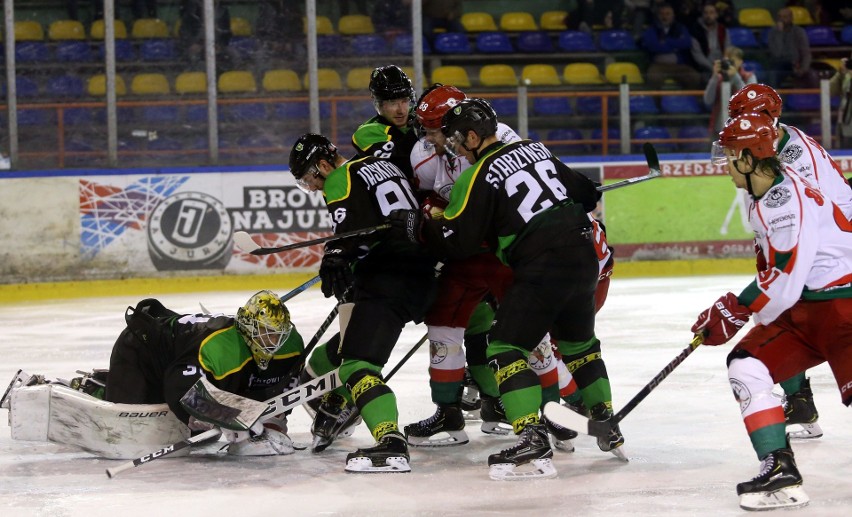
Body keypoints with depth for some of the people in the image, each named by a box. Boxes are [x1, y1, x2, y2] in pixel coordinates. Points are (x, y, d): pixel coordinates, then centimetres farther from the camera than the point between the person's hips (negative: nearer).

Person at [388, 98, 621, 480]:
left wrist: (416, 227, 1)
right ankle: (606, 424, 33)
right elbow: (586, 193, 18)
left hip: (542, 269, -8)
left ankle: (533, 441, -21)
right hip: (584, 258, 8)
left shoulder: (479, 177, -8)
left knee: (506, 347, -7)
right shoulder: (534, 149, 13)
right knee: (579, 343, 26)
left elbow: (458, 241, -11)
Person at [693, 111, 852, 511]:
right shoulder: (762, 200, 11)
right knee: (746, 365, 1)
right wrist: (734, 308, 17)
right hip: (803, 309, 10)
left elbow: (783, 279, -24)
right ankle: (780, 471, -4)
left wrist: (733, 312, -13)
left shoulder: (789, 198, -20)